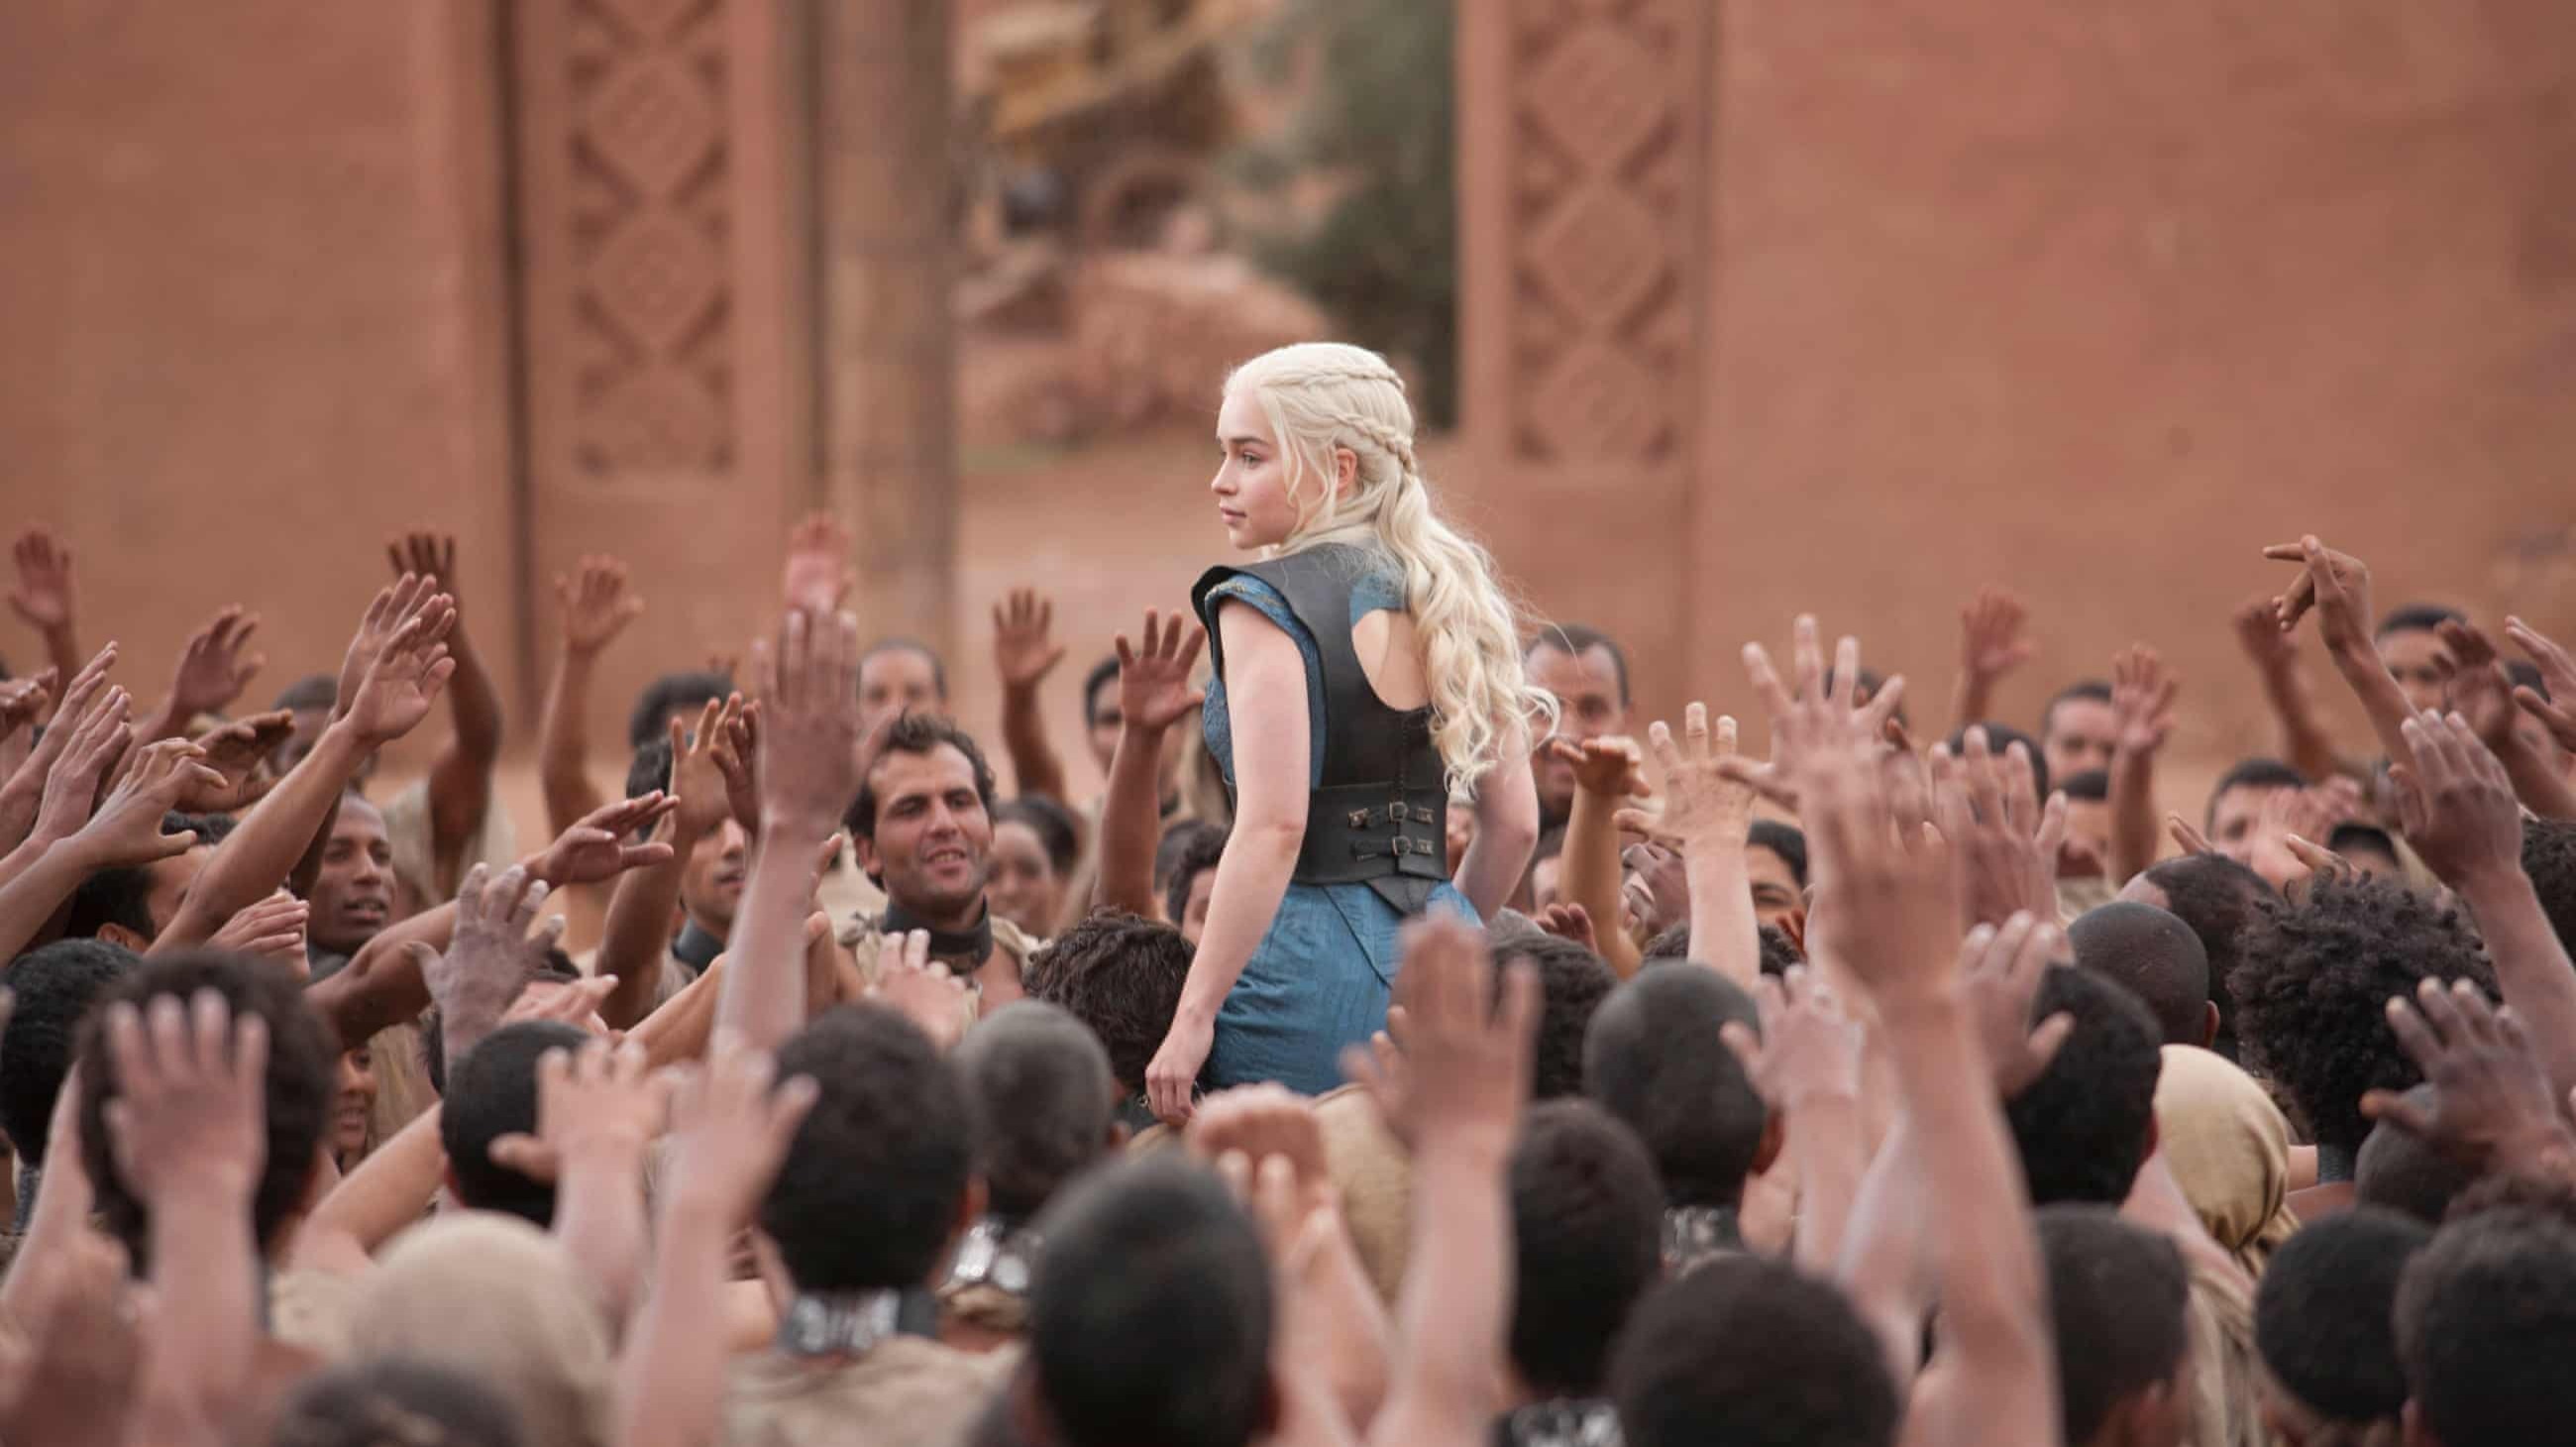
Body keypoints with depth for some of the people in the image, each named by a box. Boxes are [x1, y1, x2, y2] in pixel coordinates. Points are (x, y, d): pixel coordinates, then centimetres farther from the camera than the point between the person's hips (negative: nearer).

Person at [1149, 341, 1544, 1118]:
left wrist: (1194, 1017, -17)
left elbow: (1274, 827, -18)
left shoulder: (1268, 607, -8)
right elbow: (1515, 822, 15)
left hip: (1315, 964, -7)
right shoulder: (1454, 602, 13)